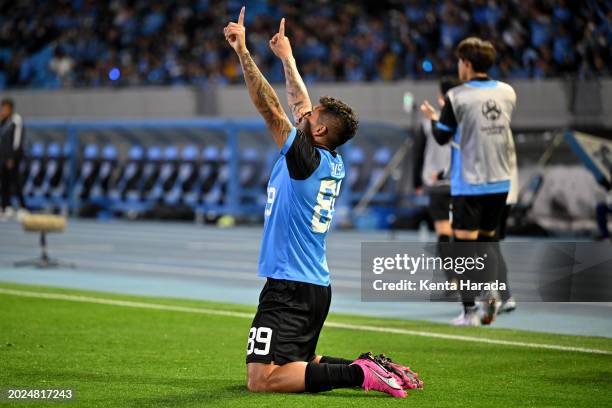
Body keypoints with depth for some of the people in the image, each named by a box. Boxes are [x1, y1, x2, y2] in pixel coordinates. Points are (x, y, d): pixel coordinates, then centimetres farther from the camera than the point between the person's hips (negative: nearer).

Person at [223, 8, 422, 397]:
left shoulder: (307, 160, -13)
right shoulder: (334, 165, 10)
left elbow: (269, 107, -16)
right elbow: (302, 107, 22)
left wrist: (243, 50, -13)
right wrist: (286, 57, 31)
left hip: (290, 289, -10)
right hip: (317, 287, 10)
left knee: (262, 379, -15)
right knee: (299, 364, 25)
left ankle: (358, 373, -19)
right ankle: (373, 366, 10)